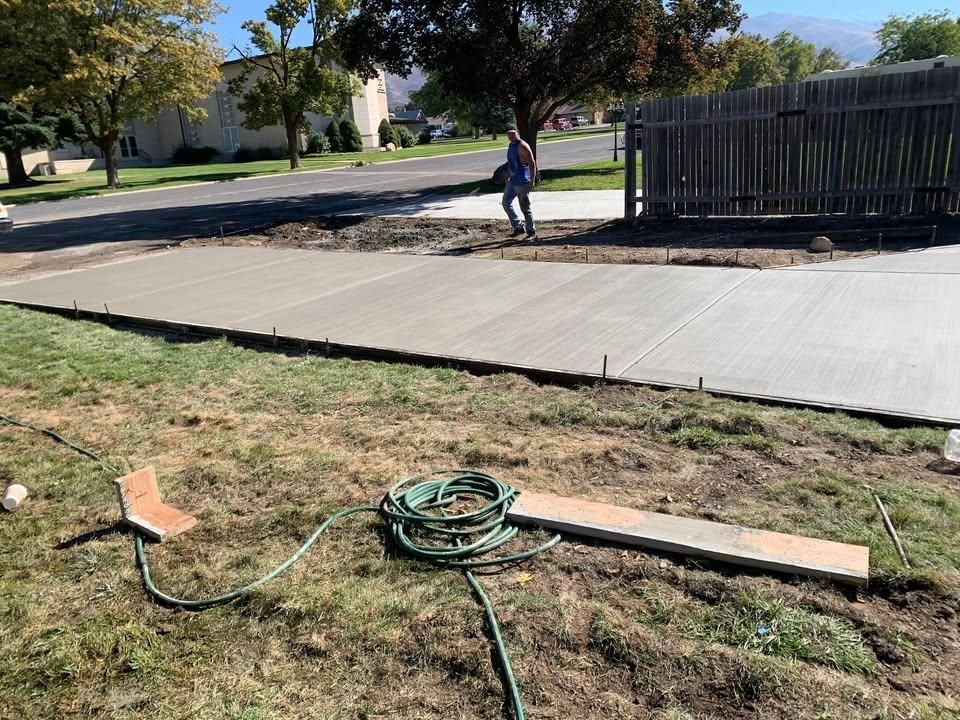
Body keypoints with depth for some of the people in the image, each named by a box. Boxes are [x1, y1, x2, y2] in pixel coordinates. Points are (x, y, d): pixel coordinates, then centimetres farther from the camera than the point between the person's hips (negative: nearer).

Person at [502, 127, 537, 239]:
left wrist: (532, 180, -23)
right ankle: (519, 226, 22)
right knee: (506, 202, 13)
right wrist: (509, 176, 23)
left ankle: (531, 232, 7)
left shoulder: (522, 146, -15)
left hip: (522, 181, -10)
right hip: (512, 181, 10)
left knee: (525, 207, -4)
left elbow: (532, 163, -18)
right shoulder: (511, 145, 13)